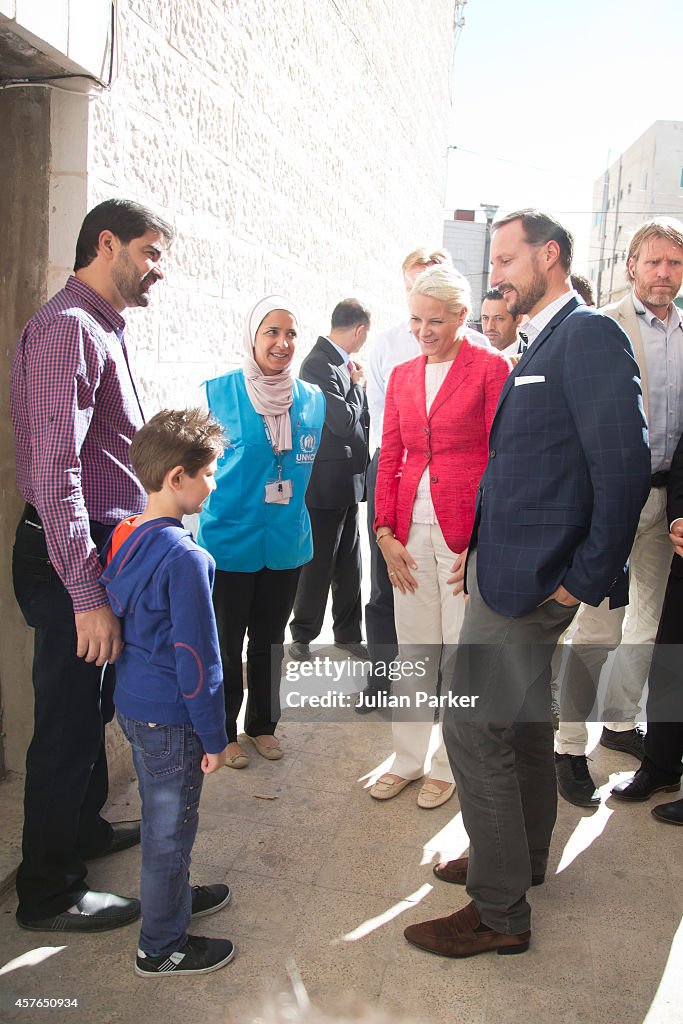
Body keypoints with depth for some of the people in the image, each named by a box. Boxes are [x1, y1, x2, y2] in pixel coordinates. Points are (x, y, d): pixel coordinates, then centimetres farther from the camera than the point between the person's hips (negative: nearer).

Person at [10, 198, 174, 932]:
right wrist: (87, 594, -29)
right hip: (70, 561, -10)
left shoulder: (102, 329, 13)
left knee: (93, 706, 24)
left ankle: (82, 827, 45)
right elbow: (54, 467, -27)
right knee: (69, 720, 3)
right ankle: (48, 893, 21)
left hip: (104, 548, 10)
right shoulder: (68, 328, -19)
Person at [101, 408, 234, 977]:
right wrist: (214, 736, -12)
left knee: (162, 814, 26)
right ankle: (162, 947, 27)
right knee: (170, 827, 9)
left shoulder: (123, 536, 1)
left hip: (133, 702, 8)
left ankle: (173, 895, 47)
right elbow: (196, 658, -23)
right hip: (170, 717, -8)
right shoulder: (184, 557, -26)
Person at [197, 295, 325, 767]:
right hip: (229, 539, -3)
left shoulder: (313, 399, 1)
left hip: (286, 542, 4)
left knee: (270, 638, 18)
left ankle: (263, 724, 37)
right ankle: (223, 732, 30)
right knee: (226, 642, 10)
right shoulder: (219, 392, -10)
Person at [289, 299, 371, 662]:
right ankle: (302, 637, 20)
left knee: (348, 564, 16)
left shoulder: (339, 363, 10)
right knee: (319, 564, 4)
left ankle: (348, 632, 29)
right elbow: (344, 421, -22)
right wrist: (359, 384, -8)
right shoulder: (319, 364, -18)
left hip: (347, 480, 9)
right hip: (327, 483, -9)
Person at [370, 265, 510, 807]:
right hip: (410, 532, 5)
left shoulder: (491, 367, -3)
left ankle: (448, 766, 22)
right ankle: (408, 758, 28)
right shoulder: (402, 376, 12)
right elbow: (390, 458, 12)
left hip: (467, 532, -4)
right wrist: (386, 533, 3)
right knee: (412, 650, 12)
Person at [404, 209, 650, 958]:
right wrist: (480, 548, 12)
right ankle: (523, 857, 39)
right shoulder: (540, 345, 16)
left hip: (531, 575, -10)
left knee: (473, 727, -5)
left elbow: (624, 465, -21)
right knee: (522, 720, 20)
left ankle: (499, 911, 11)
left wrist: (587, 579, -18)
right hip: (510, 565, 10)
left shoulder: (588, 334, -14)